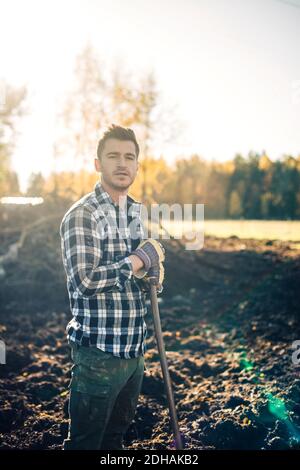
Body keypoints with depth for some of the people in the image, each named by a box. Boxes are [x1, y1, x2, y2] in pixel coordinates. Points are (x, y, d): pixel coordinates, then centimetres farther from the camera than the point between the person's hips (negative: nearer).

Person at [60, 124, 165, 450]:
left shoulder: (137, 213, 11)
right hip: (98, 353, -8)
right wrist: (138, 260, -16)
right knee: (85, 442, 7)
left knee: (116, 438, 23)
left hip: (134, 350, 8)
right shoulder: (82, 215, -14)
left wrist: (152, 274, -2)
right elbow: (85, 280, -26)